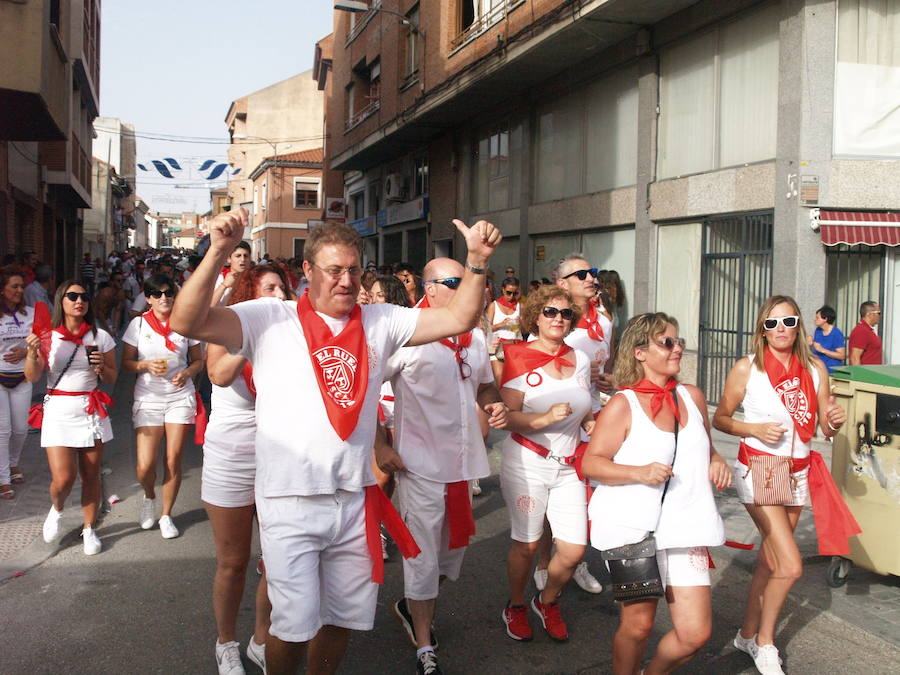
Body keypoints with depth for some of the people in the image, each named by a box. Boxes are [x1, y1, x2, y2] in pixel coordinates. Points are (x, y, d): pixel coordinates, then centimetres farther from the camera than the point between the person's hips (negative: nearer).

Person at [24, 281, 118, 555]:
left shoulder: (101, 337, 4)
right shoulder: (47, 335, 1)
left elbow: (112, 379, 10)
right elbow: (33, 377, -3)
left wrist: (101, 368, -11)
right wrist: (32, 352, -20)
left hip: (91, 409, 1)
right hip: (59, 409, -1)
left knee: (91, 475, 5)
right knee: (63, 478, -8)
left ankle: (89, 529, 23)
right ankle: (56, 510, 26)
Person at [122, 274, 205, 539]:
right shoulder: (138, 324, 1)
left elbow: (199, 360, 9)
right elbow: (126, 363, 4)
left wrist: (187, 373, -12)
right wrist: (146, 365, -16)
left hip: (180, 397, 1)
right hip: (148, 398, 0)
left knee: (173, 460, 1)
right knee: (145, 465, -7)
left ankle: (166, 515, 19)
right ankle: (149, 497, 28)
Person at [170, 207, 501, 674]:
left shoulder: (379, 322, 6)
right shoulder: (271, 319, -6)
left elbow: (458, 319, 4)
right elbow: (187, 323, -16)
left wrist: (476, 262, -10)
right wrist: (218, 253, -30)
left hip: (356, 500, 4)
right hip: (290, 501, -4)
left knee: (343, 618, 19)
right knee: (295, 625, 2)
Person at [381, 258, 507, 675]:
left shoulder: (475, 338, 8)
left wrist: (493, 406, 1)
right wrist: (378, 446, -17)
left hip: (464, 462, 7)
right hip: (421, 465, -7)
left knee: (454, 548, 19)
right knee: (423, 556, 3)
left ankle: (413, 607, 45)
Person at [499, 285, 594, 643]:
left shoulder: (580, 359, 7)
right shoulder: (520, 358, -7)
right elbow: (508, 416, -13)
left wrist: (591, 423, -1)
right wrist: (545, 418, -27)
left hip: (568, 466, 4)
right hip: (527, 463, -4)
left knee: (574, 550, -1)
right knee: (526, 544, 4)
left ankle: (547, 603, 28)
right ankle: (516, 607, 32)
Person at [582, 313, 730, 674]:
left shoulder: (692, 397, 9)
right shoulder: (622, 405, -6)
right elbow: (590, 463, -8)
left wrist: (717, 461, 2)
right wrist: (639, 472, -21)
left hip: (685, 530, 4)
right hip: (633, 529, -4)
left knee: (695, 632, 0)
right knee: (637, 624, 4)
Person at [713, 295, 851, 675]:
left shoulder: (815, 369, 2)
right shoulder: (748, 368, -9)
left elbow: (825, 430, 8)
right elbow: (720, 419, -3)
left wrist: (834, 422, -14)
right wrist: (755, 429, -18)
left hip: (798, 473, 5)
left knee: (770, 562, 13)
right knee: (791, 566, -10)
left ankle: (748, 635, 32)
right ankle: (765, 643, 13)